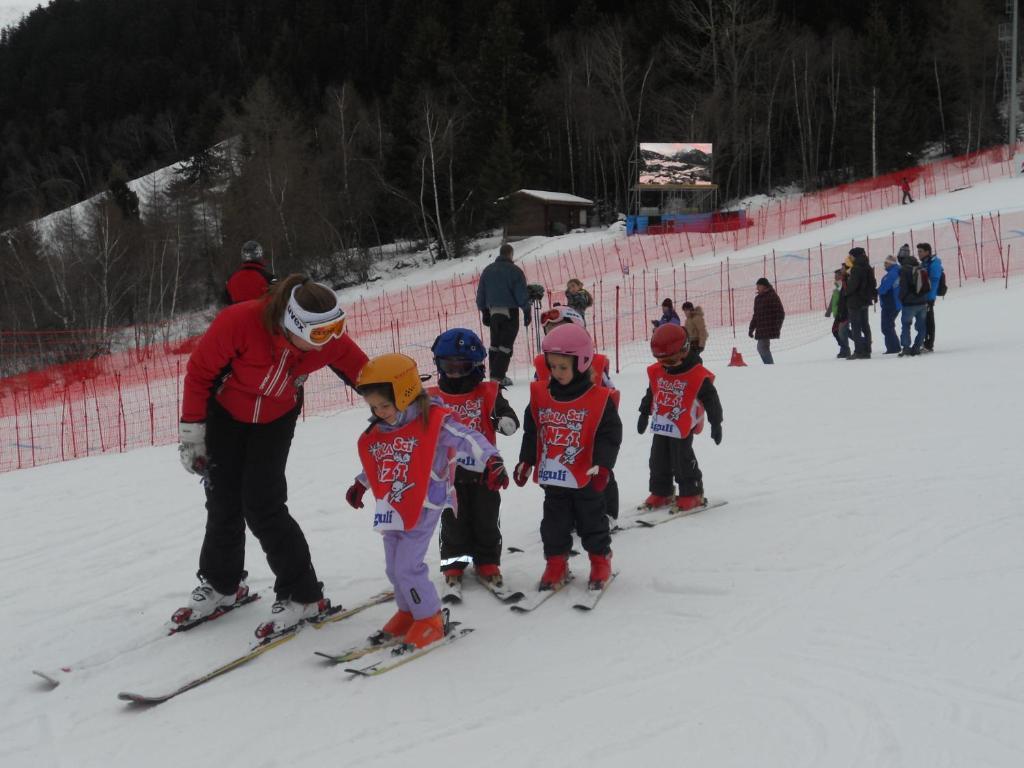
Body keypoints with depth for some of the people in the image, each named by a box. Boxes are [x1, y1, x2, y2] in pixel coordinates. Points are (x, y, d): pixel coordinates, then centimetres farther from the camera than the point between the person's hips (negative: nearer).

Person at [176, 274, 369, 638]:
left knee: (263, 505, -10)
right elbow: (199, 371, -20)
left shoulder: (329, 341, -28)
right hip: (225, 414, 0)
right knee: (224, 503, 6)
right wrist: (191, 430, -15)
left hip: (276, 420, 0)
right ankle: (220, 584, 29)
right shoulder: (237, 322, -35)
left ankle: (303, 595, 2)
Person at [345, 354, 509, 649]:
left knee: (407, 566, -9)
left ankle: (430, 619, 8)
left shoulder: (434, 422, -15)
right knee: (394, 568, 14)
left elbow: (469, 439, -24)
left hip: (423, 508, -7)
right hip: (391, 510, 7)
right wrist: (360, 484, 39)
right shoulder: (377, 433, 7)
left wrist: (491, 460, -38)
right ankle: (408, 612, 34)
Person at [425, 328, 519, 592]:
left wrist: (505, 421, -34)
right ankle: (454, 564, 24)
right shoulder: (433, 399, 2)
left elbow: (508, 417, -12)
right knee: (454, 522, 10)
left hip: (483, 470, -1)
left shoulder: (488, 393, -3)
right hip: (449, 473, 1)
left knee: (486, 521, 9)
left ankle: (488, 563, 24)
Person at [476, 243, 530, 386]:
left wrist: (484, 312, 20)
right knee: (506, 345, -3)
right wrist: (527, 312, -1)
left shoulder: (487, 270, 9)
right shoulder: (515, 271, -8)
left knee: (494, 344, 15)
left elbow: (481, 294, 13)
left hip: (493, 312, 5)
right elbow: (522, 294, -9)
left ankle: (494, 374, 17)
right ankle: (498, 376, -11)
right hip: (510, 311, -5)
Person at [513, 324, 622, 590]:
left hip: (586, 478, -3)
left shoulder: (600, 399, -13)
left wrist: (601, 466, -21)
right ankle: (556, 563, 25)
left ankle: (600, 560, 29)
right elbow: (531, 432, 7)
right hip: (552, 477, 3)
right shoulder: (540, 395, -2)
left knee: (592, 521, 12)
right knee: (555, 523, 12)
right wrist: (526, 461, 7)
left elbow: (609, 436, -12)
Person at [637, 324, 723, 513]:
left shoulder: (699, 377, -15)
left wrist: (716, 424, -6)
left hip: (683, 428, -6)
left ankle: (692, 494, 10)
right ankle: (661, 493, 24)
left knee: (682, 460, -4)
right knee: (658, 460, 11)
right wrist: (644, 413, 23)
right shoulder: (656, 372, 1)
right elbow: (650, 394, 18)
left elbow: (711, 401, -8)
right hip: (661, 426, 6)